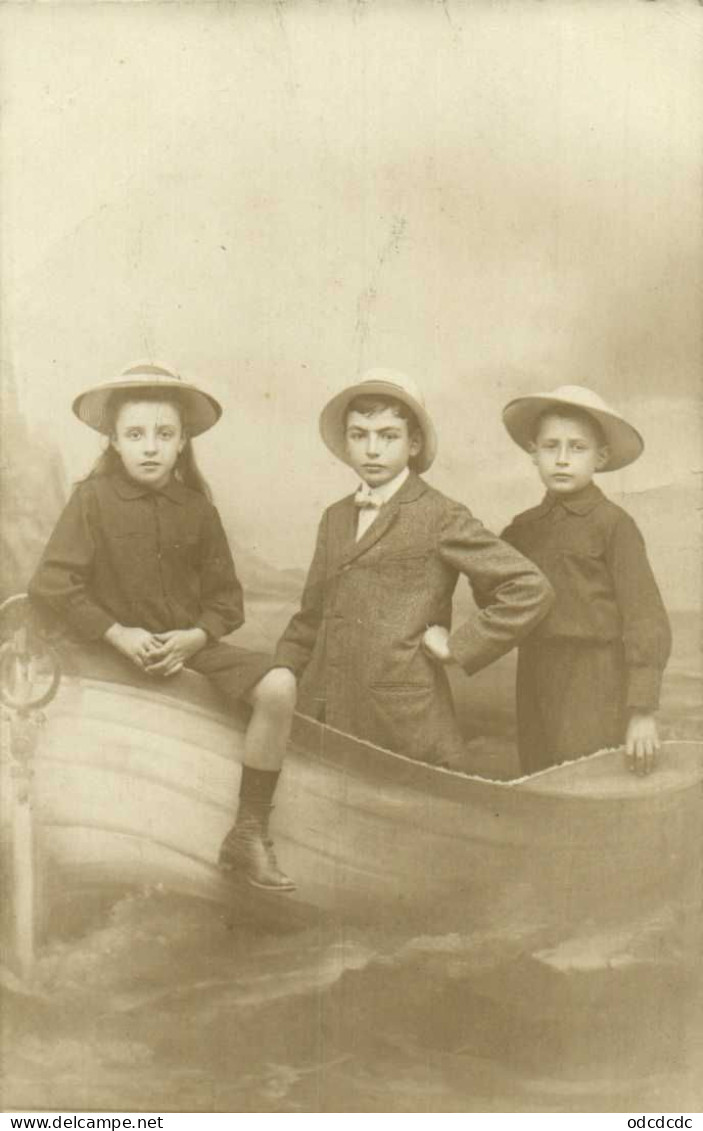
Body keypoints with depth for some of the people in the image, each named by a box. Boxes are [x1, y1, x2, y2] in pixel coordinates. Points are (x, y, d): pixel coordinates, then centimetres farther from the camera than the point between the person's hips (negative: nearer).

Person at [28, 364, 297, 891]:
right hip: (123, 651, -2)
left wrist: (195, 637, -13)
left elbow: (225, 594, 7)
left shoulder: (195, 506, 5)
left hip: (190, 643, 3)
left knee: (279, 686, -19)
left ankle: (249, 833, -9)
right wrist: (120, 635, -16)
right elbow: (52, 582, -10)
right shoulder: (93, 499, -4)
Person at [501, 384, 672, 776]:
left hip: (596, 690, -5)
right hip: (537, 684, 5)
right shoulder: (524, 527, 10)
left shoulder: (613, 524, -6)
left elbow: (647, 623, -8)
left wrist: (643, 711, -12)